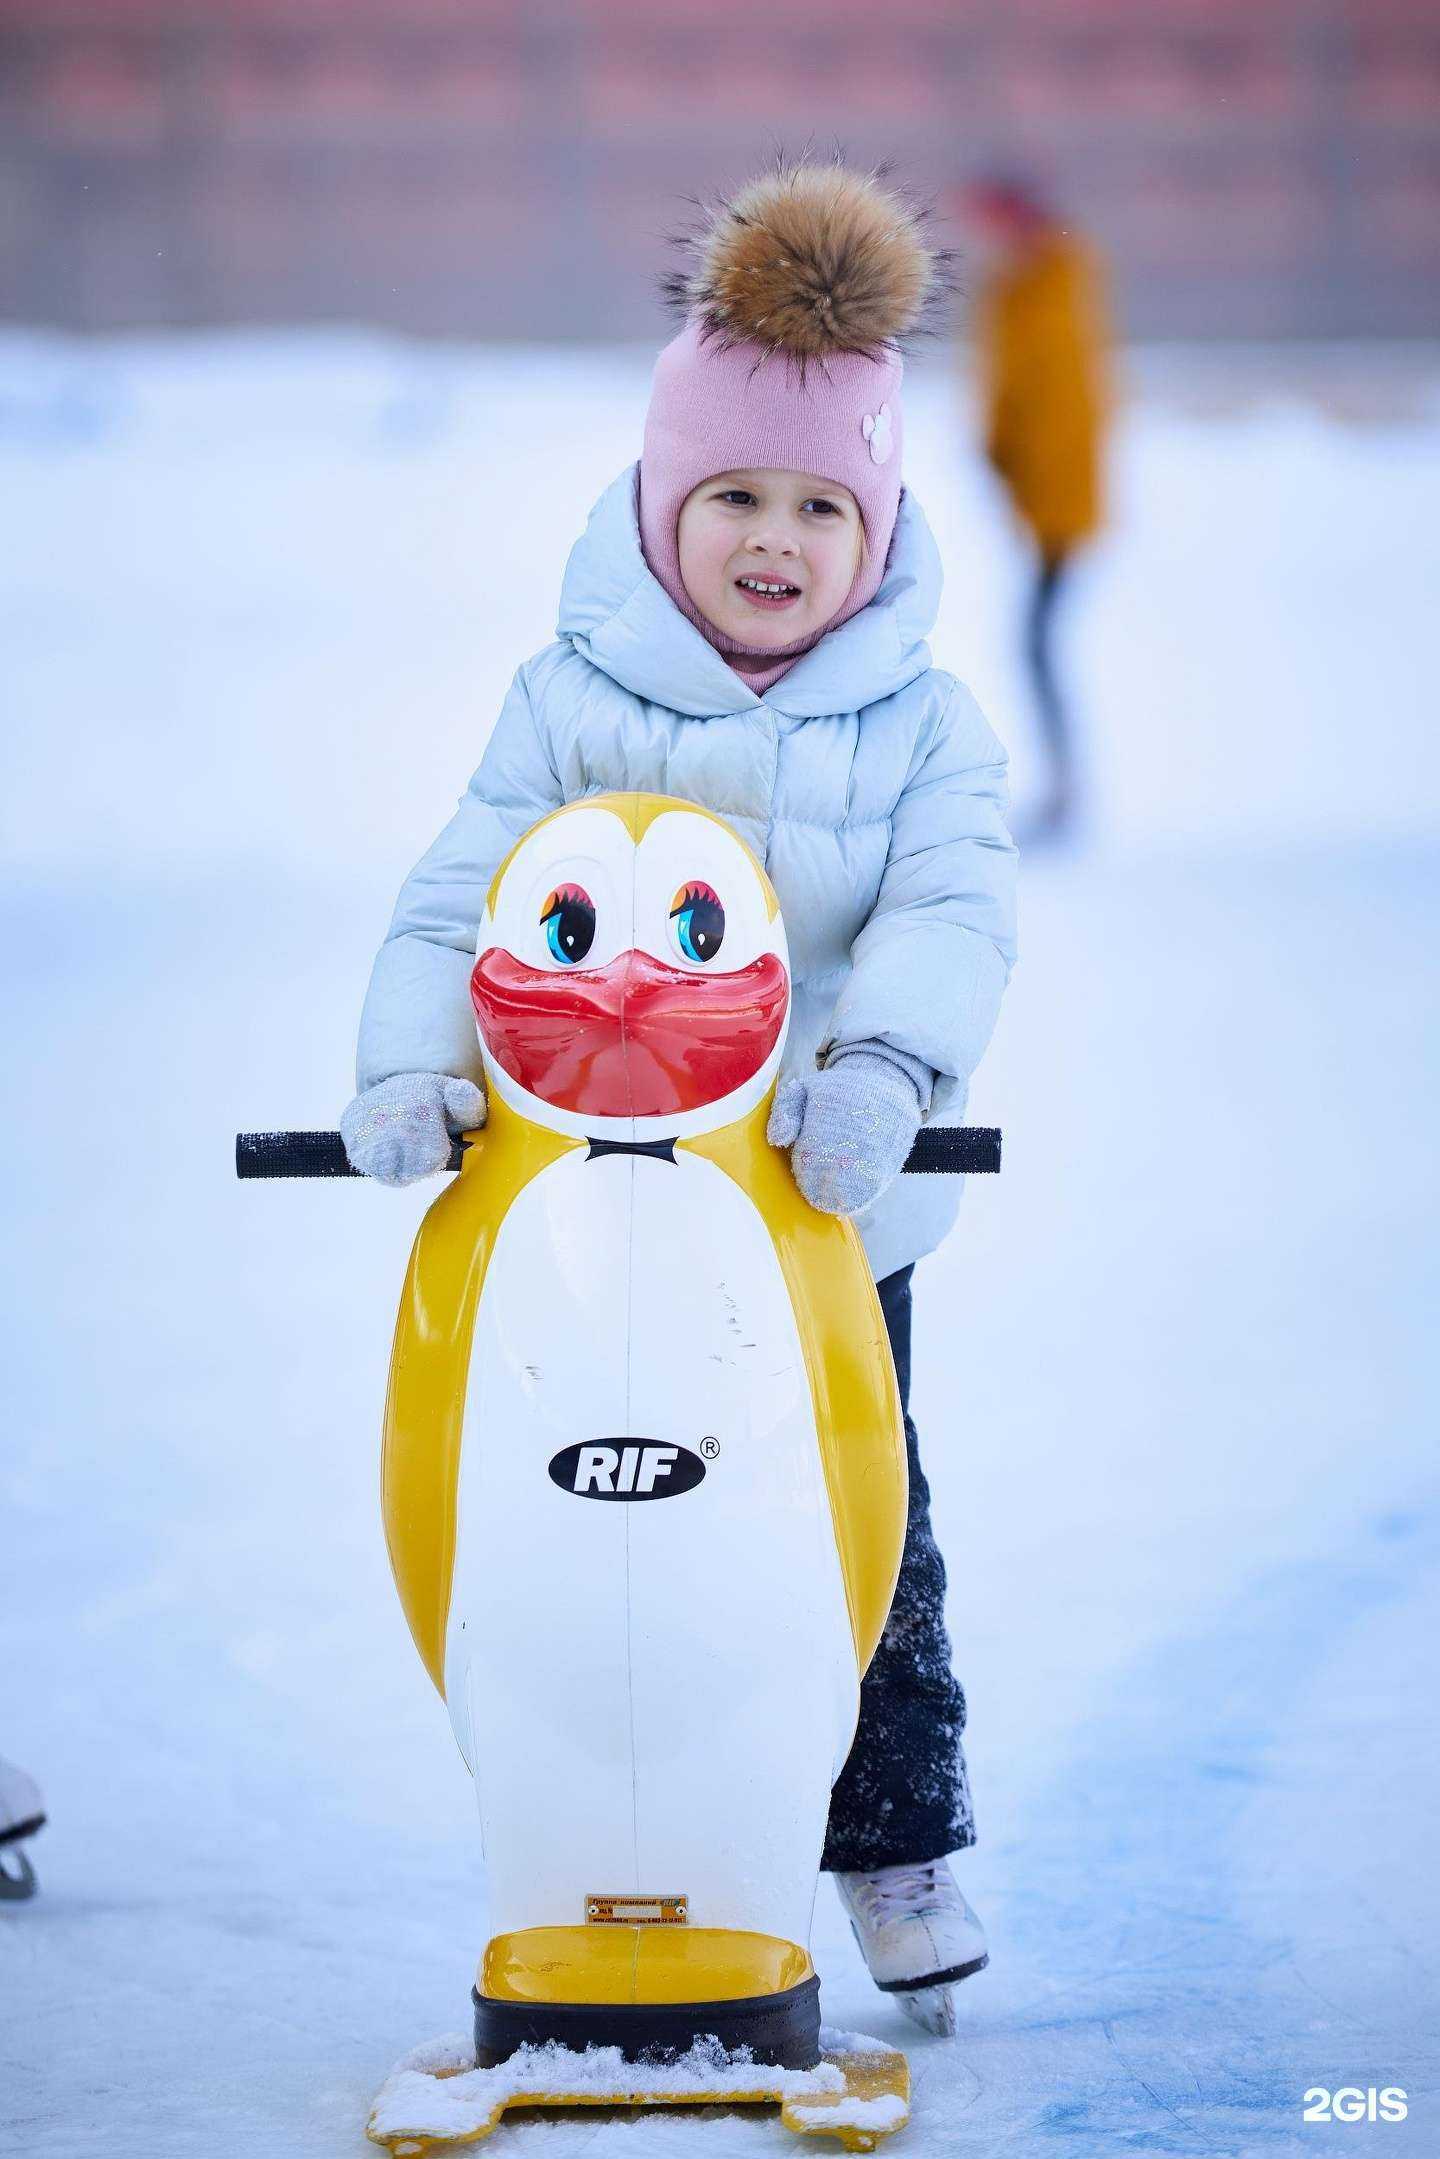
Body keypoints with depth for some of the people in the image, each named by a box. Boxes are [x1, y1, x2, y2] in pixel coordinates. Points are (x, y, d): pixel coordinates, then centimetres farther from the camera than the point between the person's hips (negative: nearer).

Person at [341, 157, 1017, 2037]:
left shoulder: (919, 724, 1)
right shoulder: (569, 705, 0)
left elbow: (952, 910, -12)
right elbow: (463, 898, -5)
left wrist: (883, 1059, -31)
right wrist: (414, 1067, -22)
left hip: (832, 1212, 0)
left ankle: (900, 1845, 23)